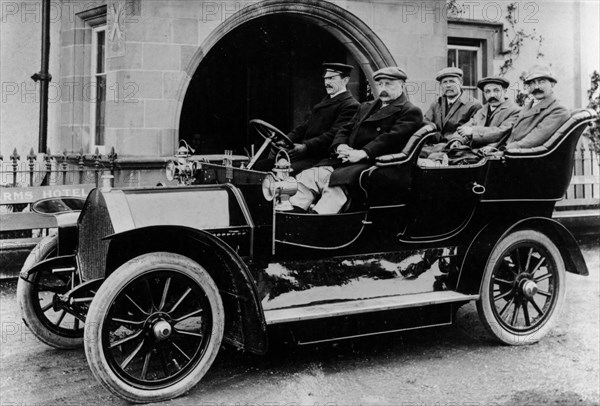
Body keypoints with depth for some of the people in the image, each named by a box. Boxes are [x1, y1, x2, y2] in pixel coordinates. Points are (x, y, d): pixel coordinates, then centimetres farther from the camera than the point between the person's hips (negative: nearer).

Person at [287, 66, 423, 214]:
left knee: (337, 180, -33)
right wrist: (340, 146, -1)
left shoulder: (411, 112, 3)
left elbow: (392, 138, -11)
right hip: (347, 158, 7)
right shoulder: (366, 107, 29)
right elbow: (345, 130, 23)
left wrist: (363, 153, -22)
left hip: (373, 162, -7)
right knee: (309, 176, -15)